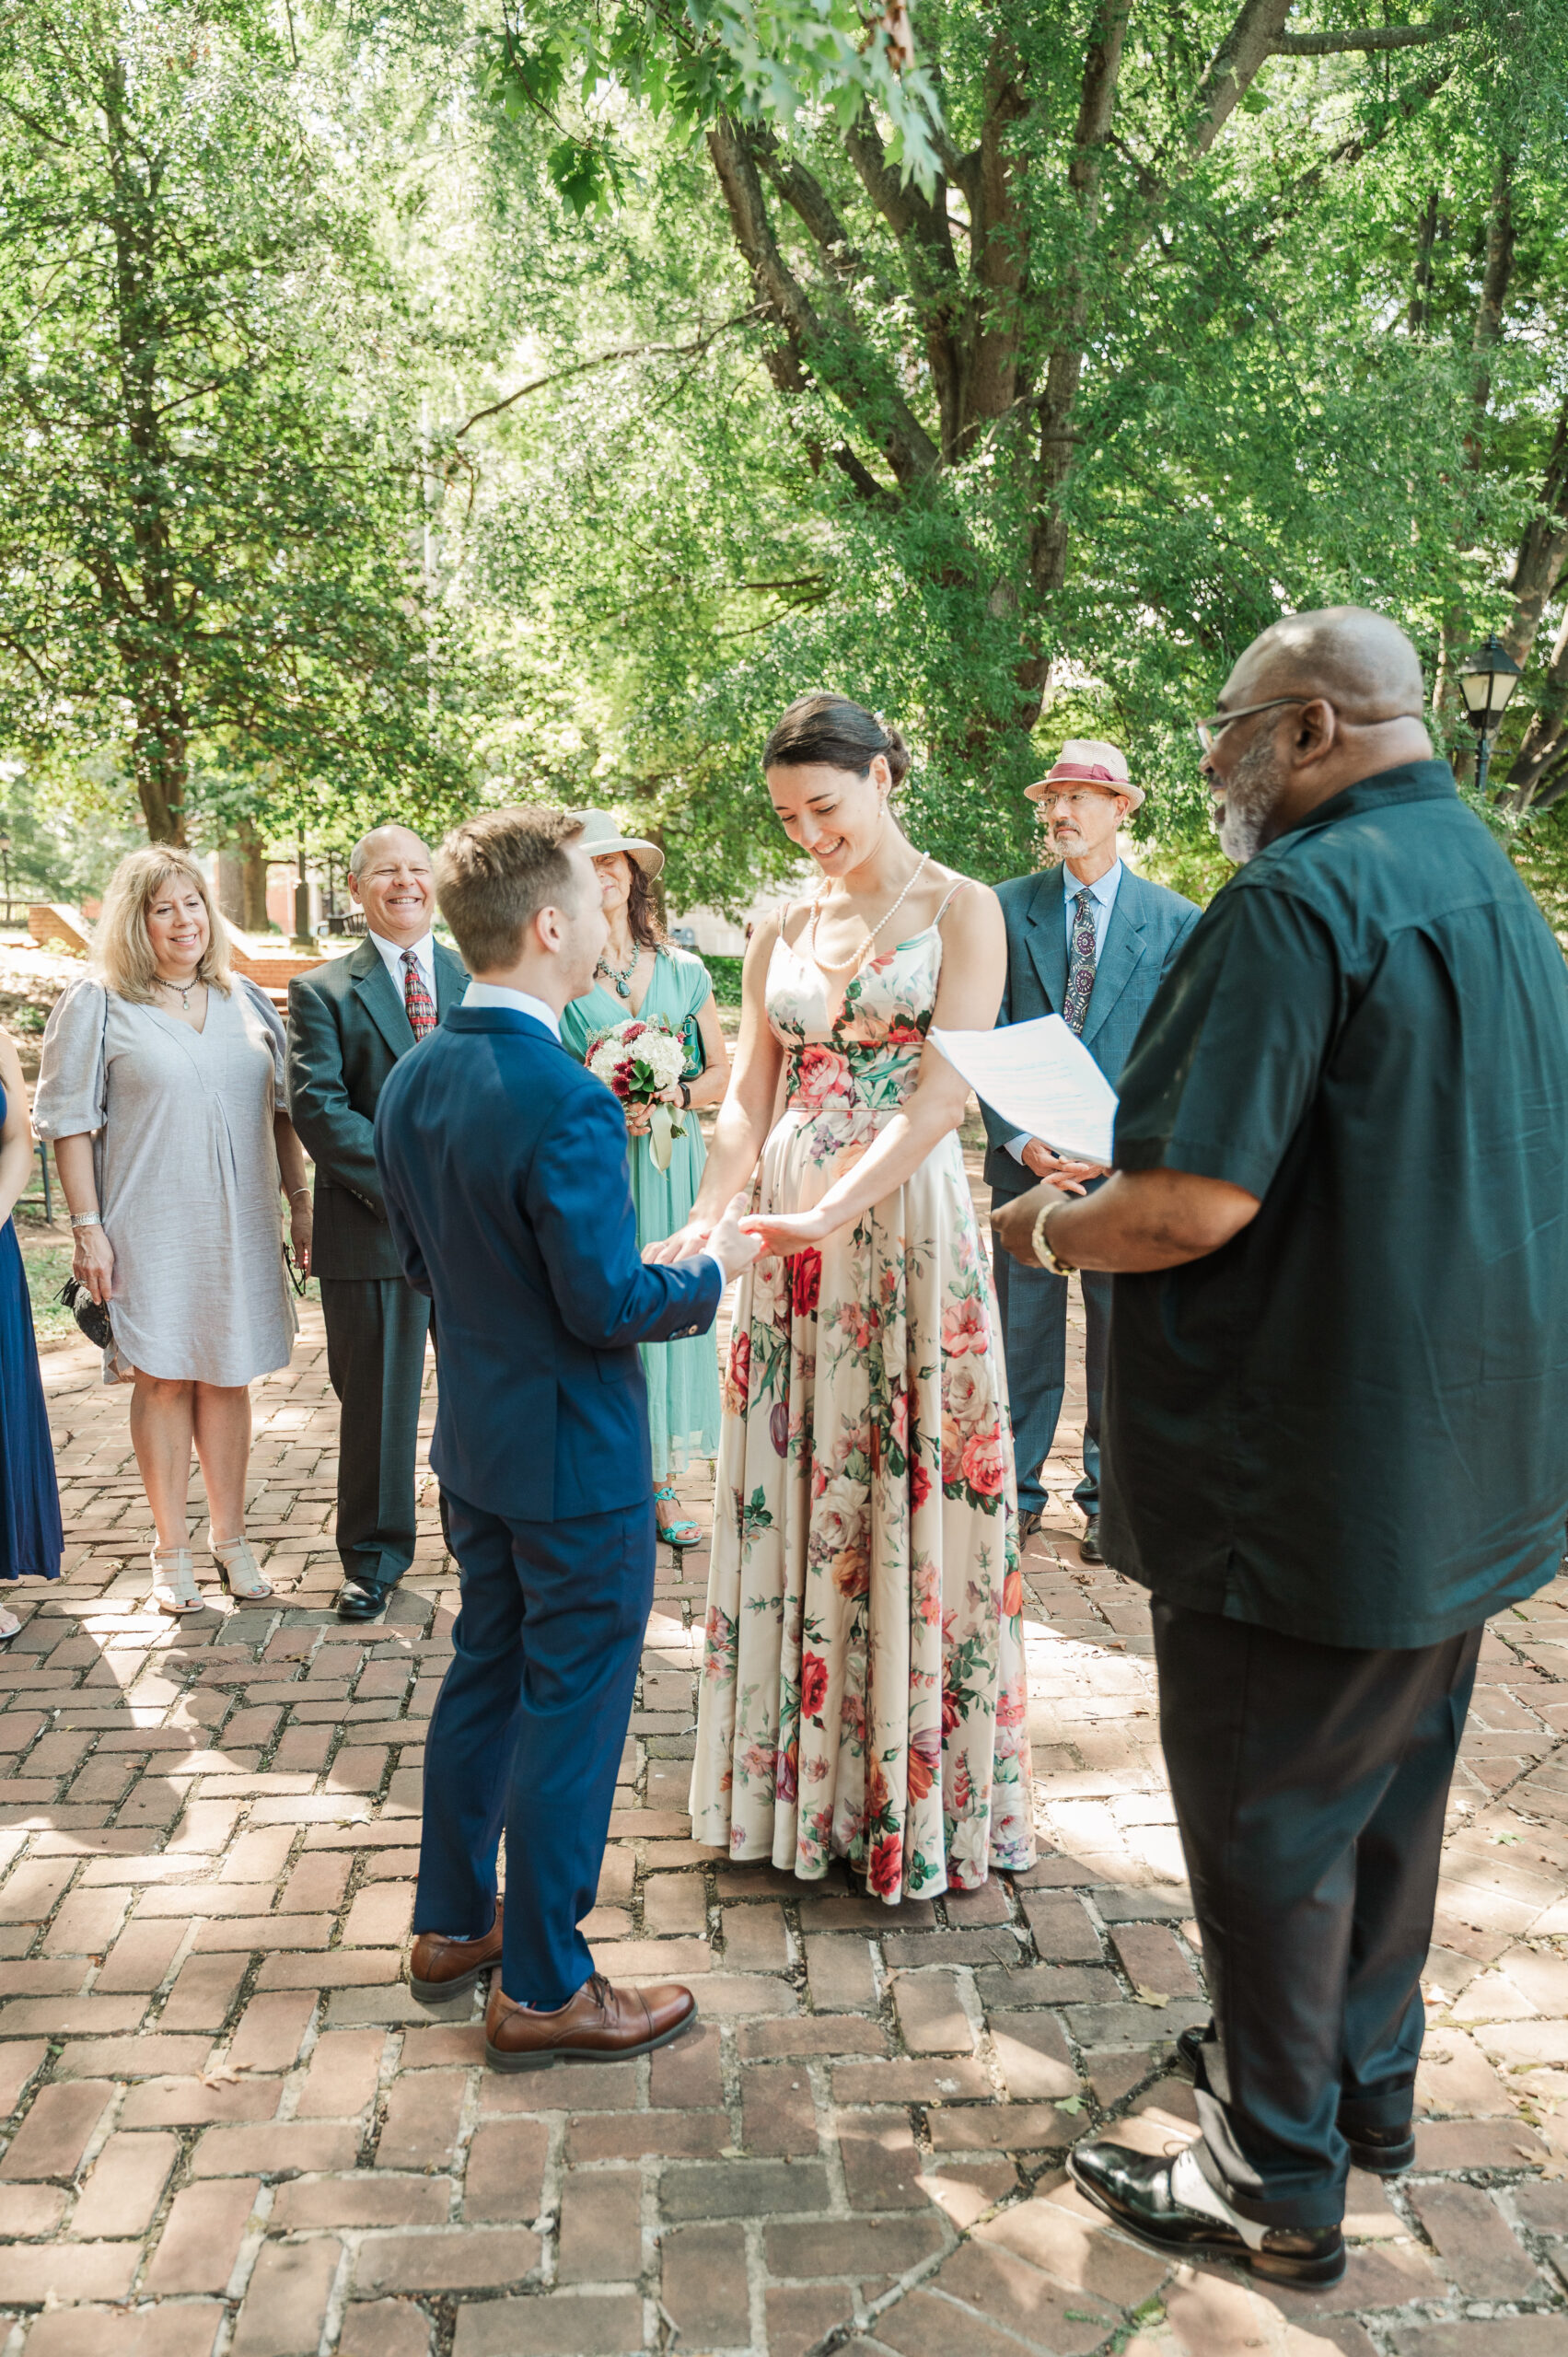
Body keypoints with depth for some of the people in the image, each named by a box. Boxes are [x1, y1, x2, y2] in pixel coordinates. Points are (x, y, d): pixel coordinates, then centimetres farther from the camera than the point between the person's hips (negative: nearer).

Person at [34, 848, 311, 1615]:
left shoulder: (243, 999, 9)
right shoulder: (97, 1005, -2)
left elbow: (282, 1109, 12)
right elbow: (69, 1121, -4)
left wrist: (301, 1200, 8)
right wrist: (87, 1226, -9)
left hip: (238, 1226, 3)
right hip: (148, 1228, -3)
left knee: (227, 1378, 9)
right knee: (163, 1380, 4)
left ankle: (229, 1537, 21)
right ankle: (171, 1551, 16)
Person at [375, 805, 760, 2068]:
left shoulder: (412, 1078, 1)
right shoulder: (565, 1101, -26)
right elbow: (610, 1305, -23)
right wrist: (713, 1270, -7)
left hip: (475, 1438, 9)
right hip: (578, 1455, -8)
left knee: (486, 1671, 22)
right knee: (571, 1711, 6)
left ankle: (453, 1925, 37)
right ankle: (543, 1991, 20)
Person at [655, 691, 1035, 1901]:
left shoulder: (960, 910, -1)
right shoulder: (781, 935, 13)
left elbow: (945, 1092, -13)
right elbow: (748, 1099, 8)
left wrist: (839, 1208, -26)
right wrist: (702, 1219, -10)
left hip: (908, 1224, -4)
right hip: (791, 1234, 5)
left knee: (908, 1496, 1)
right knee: (790, 1491, 9)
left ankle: (915, 1786, 18)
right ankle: (798, 1775, 25)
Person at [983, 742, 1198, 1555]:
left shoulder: (1175, 921, 2)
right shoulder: (1006, 908, 3)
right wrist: (1021, 1140, -14)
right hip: (1025, 1160, 1)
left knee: (1121, 1339, 8)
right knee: (1022, 1334, 7)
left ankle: (1107, 1498, 23)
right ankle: (1016, 1491, 22)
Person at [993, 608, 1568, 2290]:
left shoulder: (1296, 901, -20)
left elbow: (1194, 1205, -27)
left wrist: (1048, 1229, -7)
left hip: (1304, 1483, -9)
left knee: (1269, 1831, 7)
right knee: (1390, 1792, 23)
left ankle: (1275, 2184, 23)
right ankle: (1366, 2080, 41)